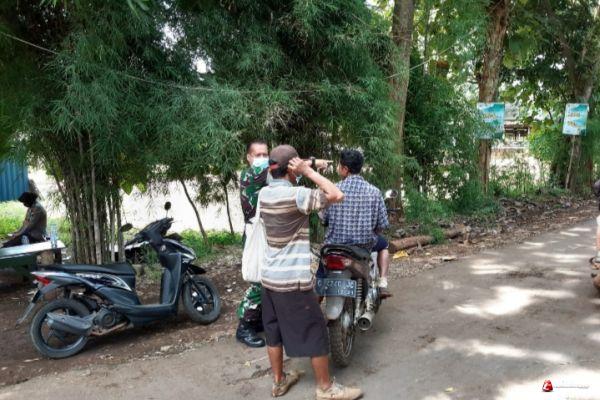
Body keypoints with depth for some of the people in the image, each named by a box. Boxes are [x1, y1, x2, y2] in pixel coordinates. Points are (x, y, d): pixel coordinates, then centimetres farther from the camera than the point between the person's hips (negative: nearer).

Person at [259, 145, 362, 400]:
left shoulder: (264, 193, 4)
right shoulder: (295, 195, -20)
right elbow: (337, 196, -23)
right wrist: (309, 171, -17)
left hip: (269, 276, 8)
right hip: (293, 280, -8)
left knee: (274, 331, 18)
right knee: (315, 332, 6)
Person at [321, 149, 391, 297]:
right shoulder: (374, 191, -10)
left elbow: (324, 219, -4)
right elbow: (382, 225, -5)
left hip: (335, 244, 0)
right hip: (364, 244, 0)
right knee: (383, 244, 32)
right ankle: (383, 285, 22)